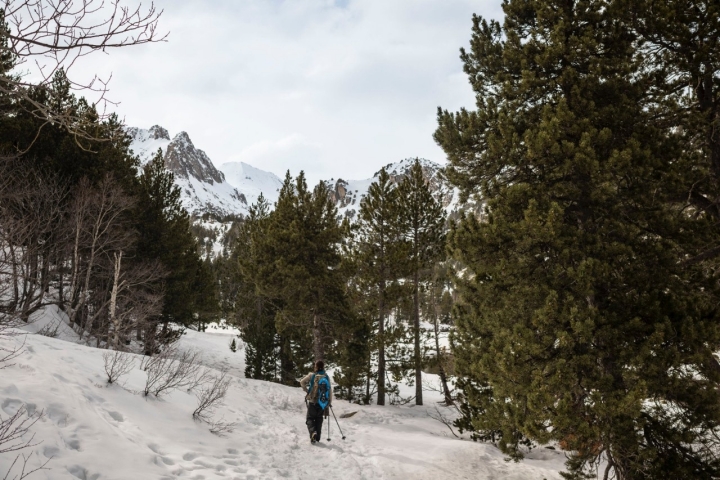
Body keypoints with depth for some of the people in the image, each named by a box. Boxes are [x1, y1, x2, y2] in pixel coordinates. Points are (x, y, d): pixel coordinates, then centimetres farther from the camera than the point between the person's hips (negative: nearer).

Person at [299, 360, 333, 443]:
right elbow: (330, 390, 0)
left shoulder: (312, 375, -7)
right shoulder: (327, 377, -2)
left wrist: (306, 390, 11)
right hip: (322, 402, 2)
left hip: (312, 401, -2)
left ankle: (313, 432, -17)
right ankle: (317, 437, 16)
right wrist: (330, 402, 9)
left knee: (310, 418, 9)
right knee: (319, 419, 17)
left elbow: (302, 382, -6)